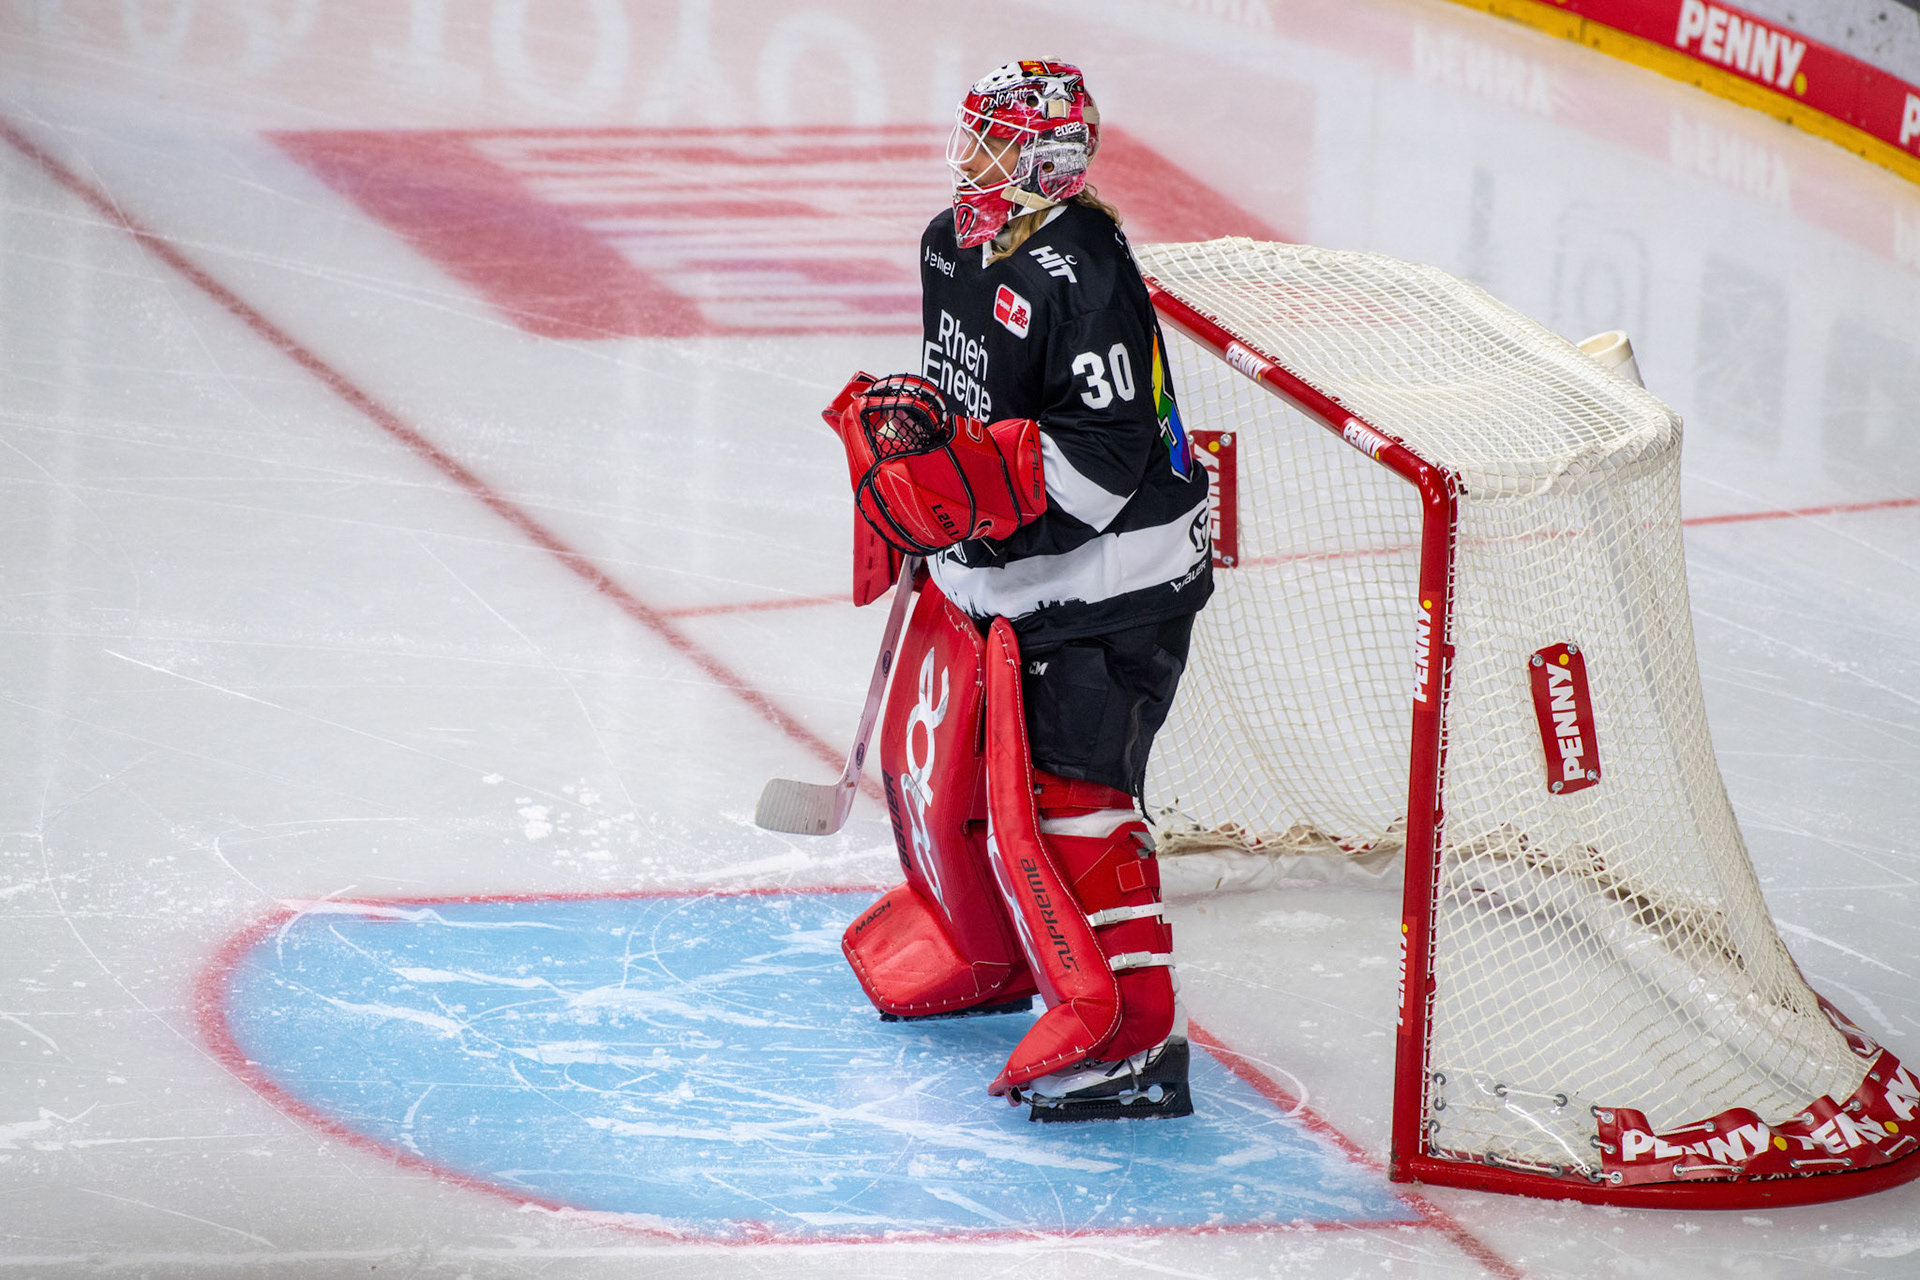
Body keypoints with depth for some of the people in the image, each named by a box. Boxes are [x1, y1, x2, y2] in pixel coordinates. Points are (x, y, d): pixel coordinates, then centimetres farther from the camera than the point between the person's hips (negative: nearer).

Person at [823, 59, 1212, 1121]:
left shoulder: (1080, 276, -23)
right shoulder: (953, 244, 7)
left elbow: (1108, 452, -27)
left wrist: (964, 469, -31)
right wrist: (904, 410, 7)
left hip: (1103, 582, -10)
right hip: (993, 574, 10)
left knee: (1058, 795, -16)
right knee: (938, 763, 20)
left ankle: (1132, 1038, -14)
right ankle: (975, 952, 43)